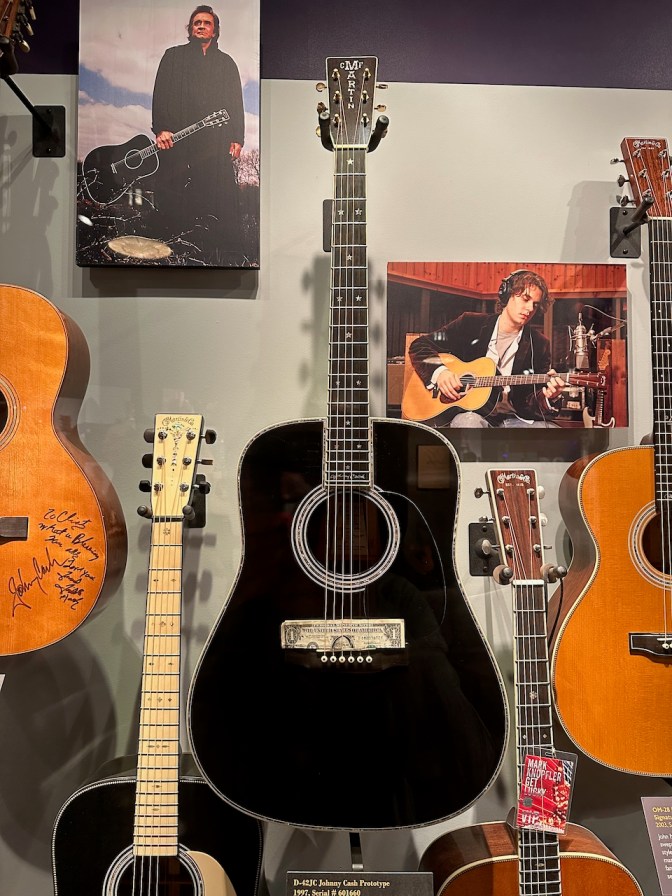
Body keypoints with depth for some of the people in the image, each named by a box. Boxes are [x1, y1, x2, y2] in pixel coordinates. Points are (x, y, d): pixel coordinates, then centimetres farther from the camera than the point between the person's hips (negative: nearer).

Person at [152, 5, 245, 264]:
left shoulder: (226, 62, 22)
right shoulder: (173, 56, 17)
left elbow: (236, 103, 17)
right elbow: (160, 95, 7)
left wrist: (237, 138, 5)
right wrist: (161, 129, -7)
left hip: (216, 143, 1)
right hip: (176, 139, 0)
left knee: (224, 200, -9)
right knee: (170, 201, -5)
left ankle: (229, 259, -8)